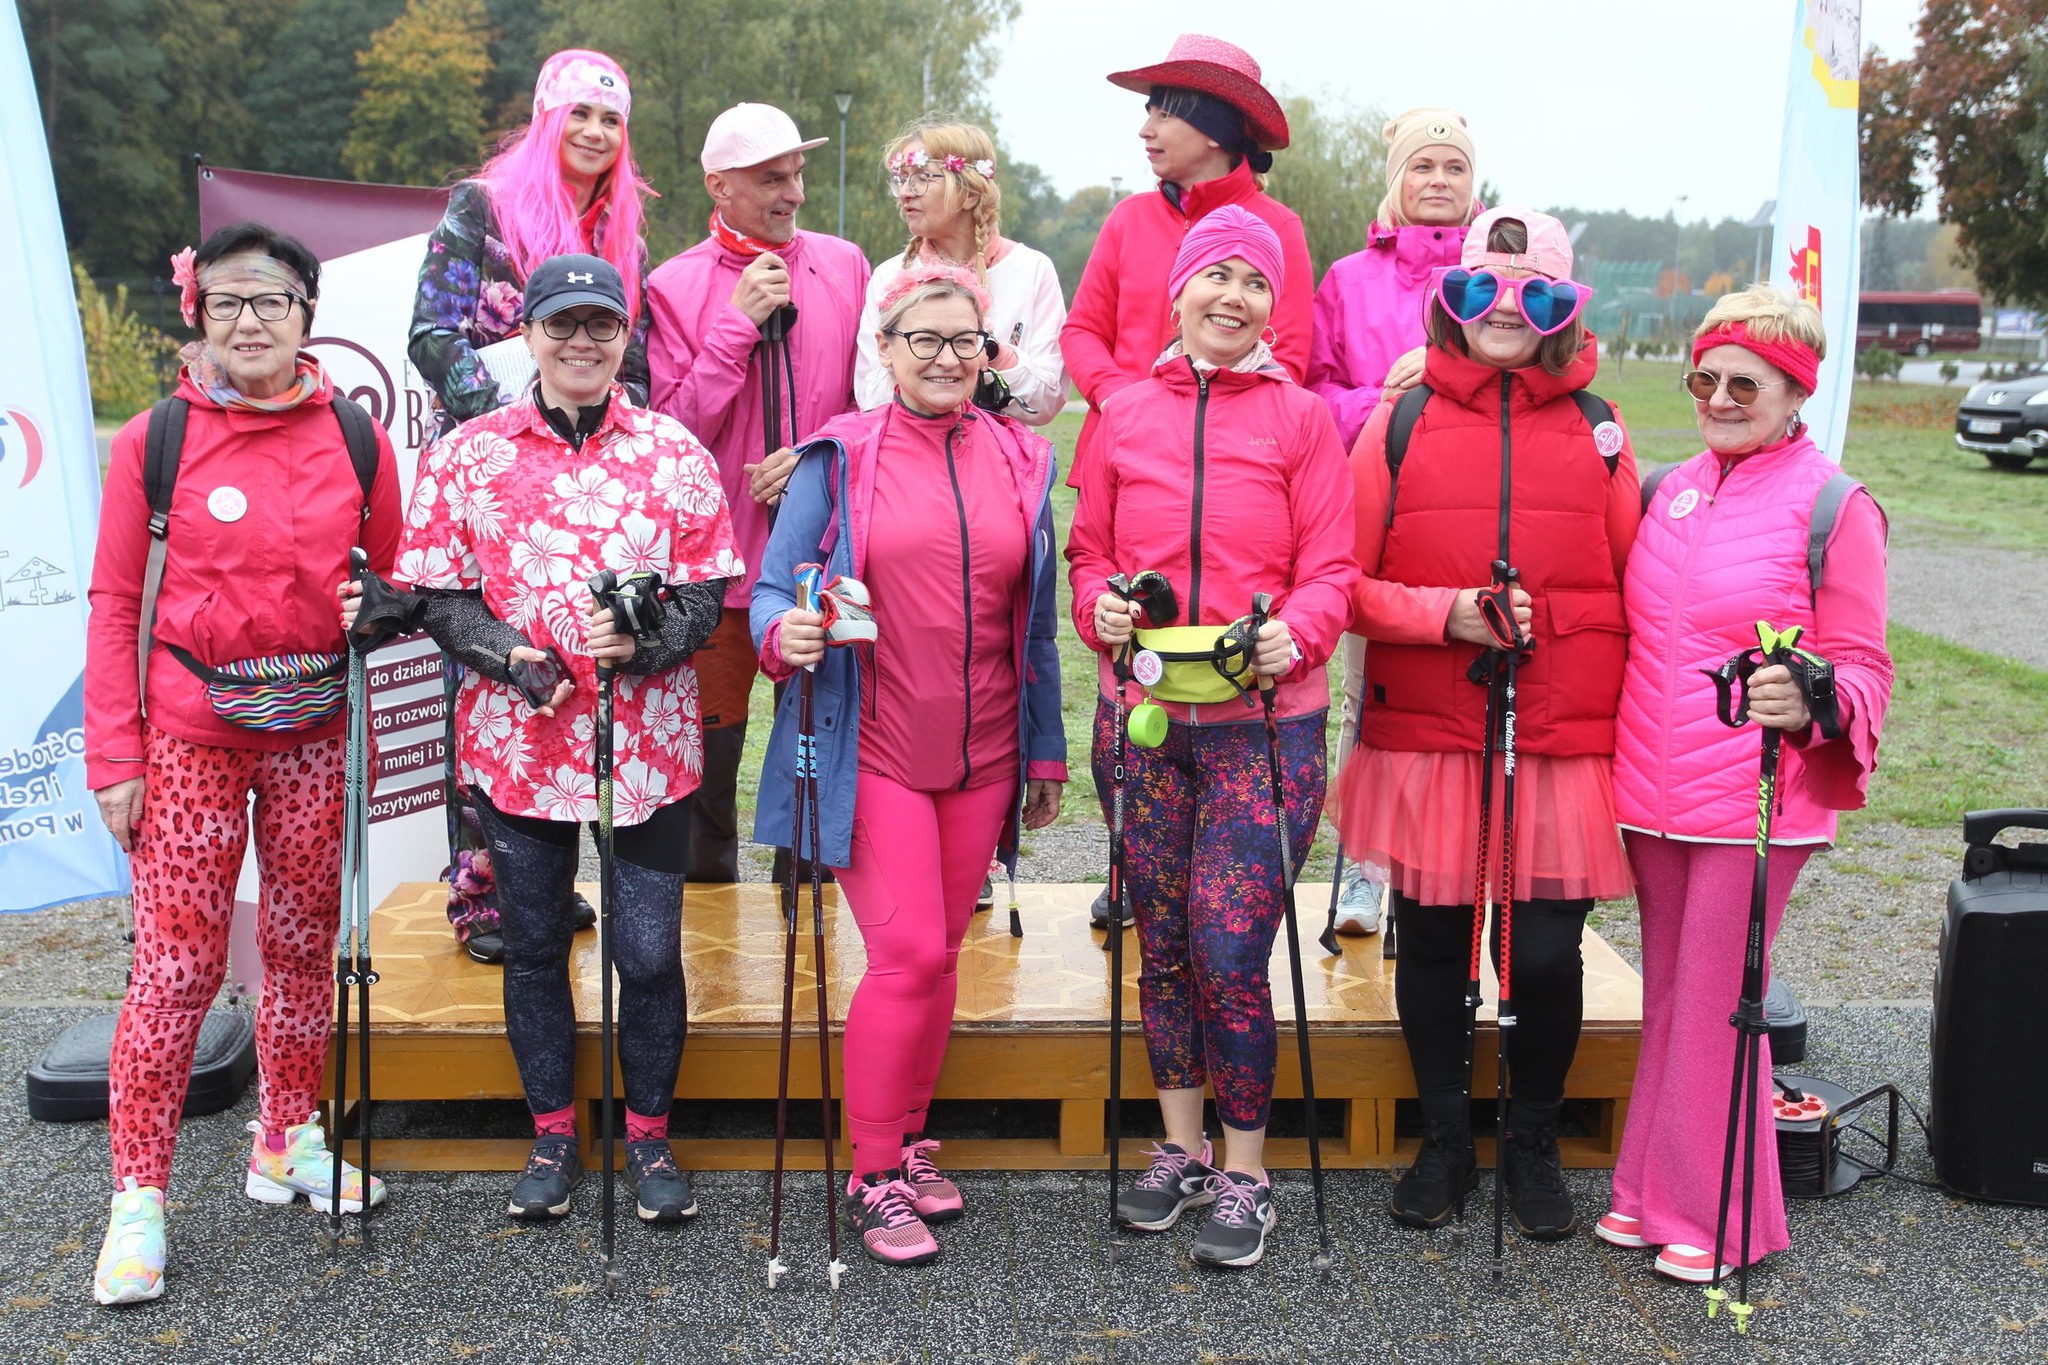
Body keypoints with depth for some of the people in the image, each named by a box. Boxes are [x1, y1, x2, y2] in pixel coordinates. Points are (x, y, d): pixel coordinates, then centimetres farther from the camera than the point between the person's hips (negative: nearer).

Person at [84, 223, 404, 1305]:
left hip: (317, 728, 3)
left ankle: (285, 1144, 31)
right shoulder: (155, 441, -4)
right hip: (191, 733, -2)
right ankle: (137, 1198, 12)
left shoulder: (354, 437, 0)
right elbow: (115, 605, -1)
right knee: (177, 962, -2)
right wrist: (114, 756, -5)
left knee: (304, 943, 12)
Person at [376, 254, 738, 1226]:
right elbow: (440, 596, 3)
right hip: (515, 740, 1)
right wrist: (512, 654, -15)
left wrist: (641, 639, -18)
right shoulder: (467, 454, 3)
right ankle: (552, 1135, 30)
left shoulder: (674, 453, 2)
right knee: (533, 944, 12)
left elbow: (706, 594, 1)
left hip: (645, 746, -1)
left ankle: (649, 1135, 24)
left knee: (649, 951, 3)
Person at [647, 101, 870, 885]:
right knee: (708, 749, 7)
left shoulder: (844, 266, 6)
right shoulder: (676, 286, 0)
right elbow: (676, 431, -8)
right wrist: (738, 323, -13)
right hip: (719, 555, -1)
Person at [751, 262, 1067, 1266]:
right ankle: (872, 1173, 9)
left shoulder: (1023, 461, 8)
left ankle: (908, 1141, 29)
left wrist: (1046, 750, 14)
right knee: (908, 954, -9)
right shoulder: (840, 456, -1)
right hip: (873, 749, -3)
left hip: (981, 753, 4)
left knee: (940, 953, 10)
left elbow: (1036, 616, 13)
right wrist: (786, 633, -24)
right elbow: (774, 585, 0)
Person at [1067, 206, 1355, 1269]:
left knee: (1231, 953, -5)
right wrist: (1099, 607, -9)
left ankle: (1244, 1174, 16)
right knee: (1162, 941, 12)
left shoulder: (1300, 418, 0)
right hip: (1140, 715, 3)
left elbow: (1331, 569, -2)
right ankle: (1181, 1149, 30)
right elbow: (1089, 550, 12)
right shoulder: (1124, 415, 8)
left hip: (1263, 722, -3)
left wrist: (1294, 634, -21)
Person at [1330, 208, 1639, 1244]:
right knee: (1432, 940, 10)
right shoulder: (1402, 420, 3)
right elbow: (1346, 584, 0)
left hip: (1563, 744, 0)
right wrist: (1445, 613, -14)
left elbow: (1639, 593, 8)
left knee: (1546, 953, 2)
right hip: (1425, 739, 0)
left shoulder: (1596, 429, 6)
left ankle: (1533, 1147, 27)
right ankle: (1443, 1143, 31)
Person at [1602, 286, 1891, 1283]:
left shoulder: (1835, 508, -6)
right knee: (1667, 994, 15)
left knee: (1715, 1003, 0)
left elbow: (1862, 669, -6)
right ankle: (1653, 1188, 28)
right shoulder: (1669, 492, 11)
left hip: (1756, 804, -5)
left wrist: (1809, 697, -28)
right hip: (1652, 793, 6)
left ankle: (1718, 1217, 16)